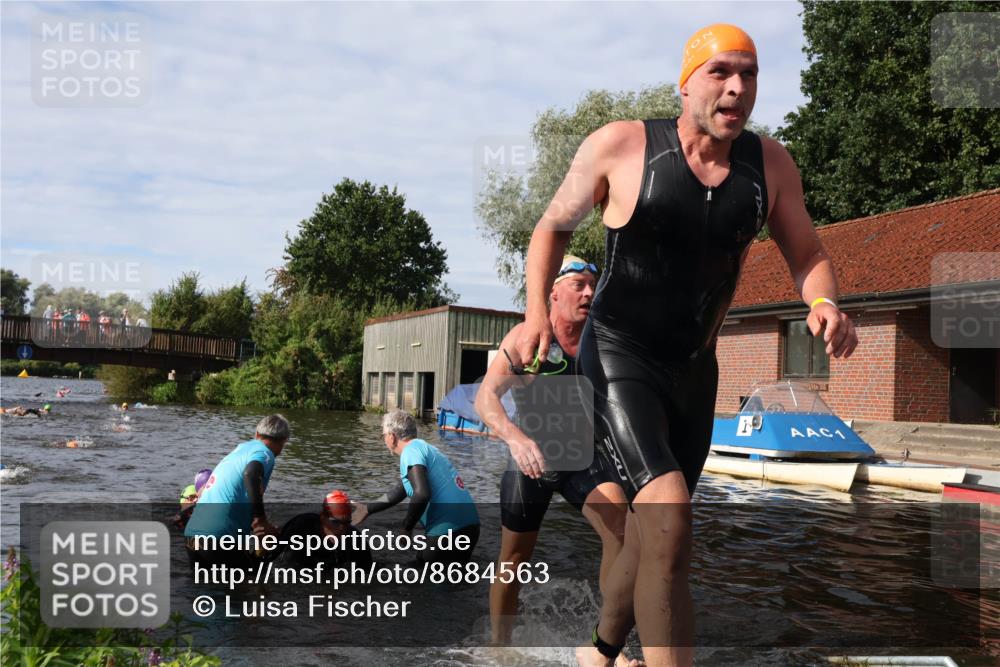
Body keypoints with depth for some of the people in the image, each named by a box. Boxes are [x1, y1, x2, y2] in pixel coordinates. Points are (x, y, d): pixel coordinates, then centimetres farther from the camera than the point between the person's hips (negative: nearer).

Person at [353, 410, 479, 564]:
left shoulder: (411, 451, -8)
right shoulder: (425, 447, 20)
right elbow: (396, 493, 28)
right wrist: (366, 509, 36)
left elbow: (421, 494, -23)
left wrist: (406, 527, -9)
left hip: (449, 529, -9)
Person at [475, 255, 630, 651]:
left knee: (621, 528, -23)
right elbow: (486, 397, -29)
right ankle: (498, 645, 32)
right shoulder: (526, 337, -16)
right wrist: (515, 437, -48)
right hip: (530, 457, -2)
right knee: (514, 556, 9)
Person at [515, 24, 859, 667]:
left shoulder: (770, 162, 0)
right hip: (618, 357, -5)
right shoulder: (620, 145, -10)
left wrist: (825, 304, -17)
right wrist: (537, 310, -13)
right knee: (670, 524, -25)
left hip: (695, 371, 5)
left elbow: (808, 257, 7)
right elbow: (553, 227, 2)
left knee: (649, 535, 17)